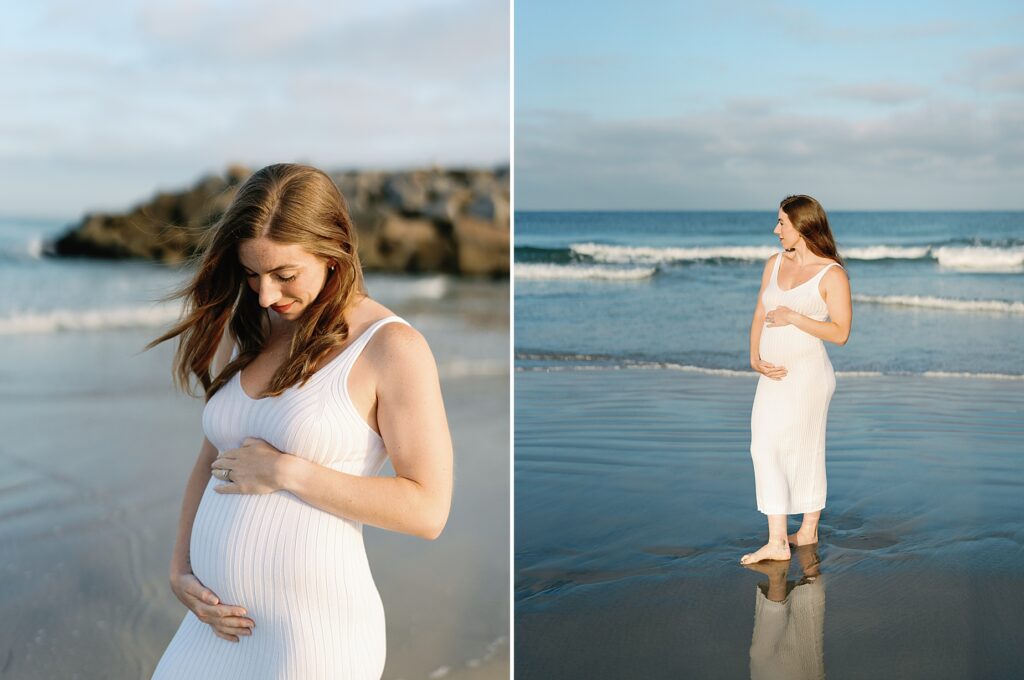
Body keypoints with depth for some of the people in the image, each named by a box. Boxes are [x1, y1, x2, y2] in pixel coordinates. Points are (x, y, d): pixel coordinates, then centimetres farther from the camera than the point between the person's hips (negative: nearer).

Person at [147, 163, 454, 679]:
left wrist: (286, 472, -16)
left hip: (315, 636, -6)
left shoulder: (392, 346, -11)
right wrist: (180, 569, 3)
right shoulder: (243, 335, 9)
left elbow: (427, 510, -16)